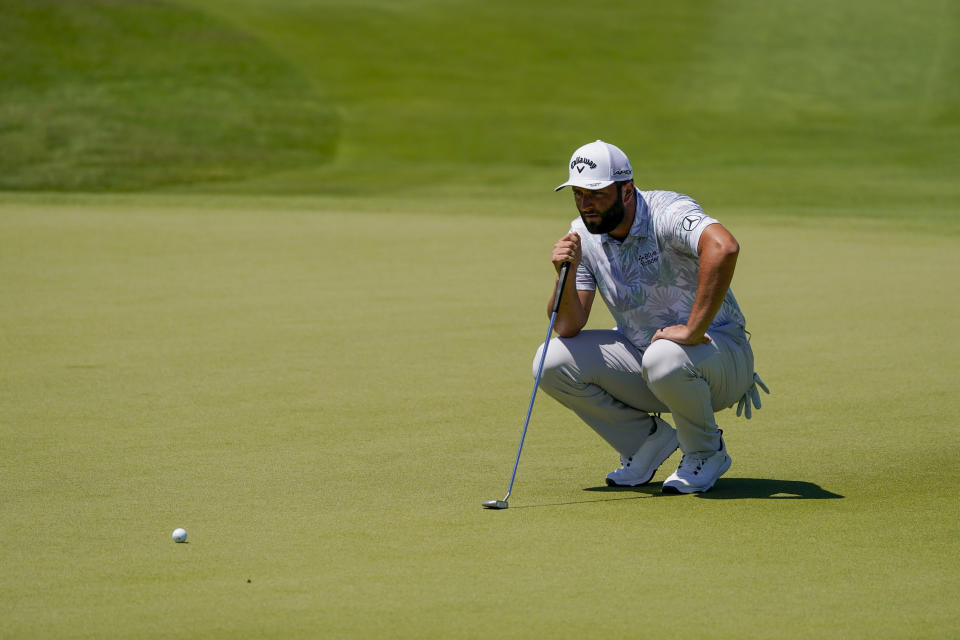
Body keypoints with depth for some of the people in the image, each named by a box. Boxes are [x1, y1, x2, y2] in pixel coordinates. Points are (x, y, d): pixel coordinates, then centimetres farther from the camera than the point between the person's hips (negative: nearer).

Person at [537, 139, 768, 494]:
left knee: (665, 359, -39)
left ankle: (706, 452, -8)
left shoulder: (667, 212, -22)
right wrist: (566, 276, -24)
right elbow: (568, 327, -5)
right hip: (640, 352, 6)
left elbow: (723, 247, -44)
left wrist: (693, 330, -41)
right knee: (552, 361, -13)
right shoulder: (583, 235, -2)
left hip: (715, 348, -6)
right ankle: (648, 440, 6)